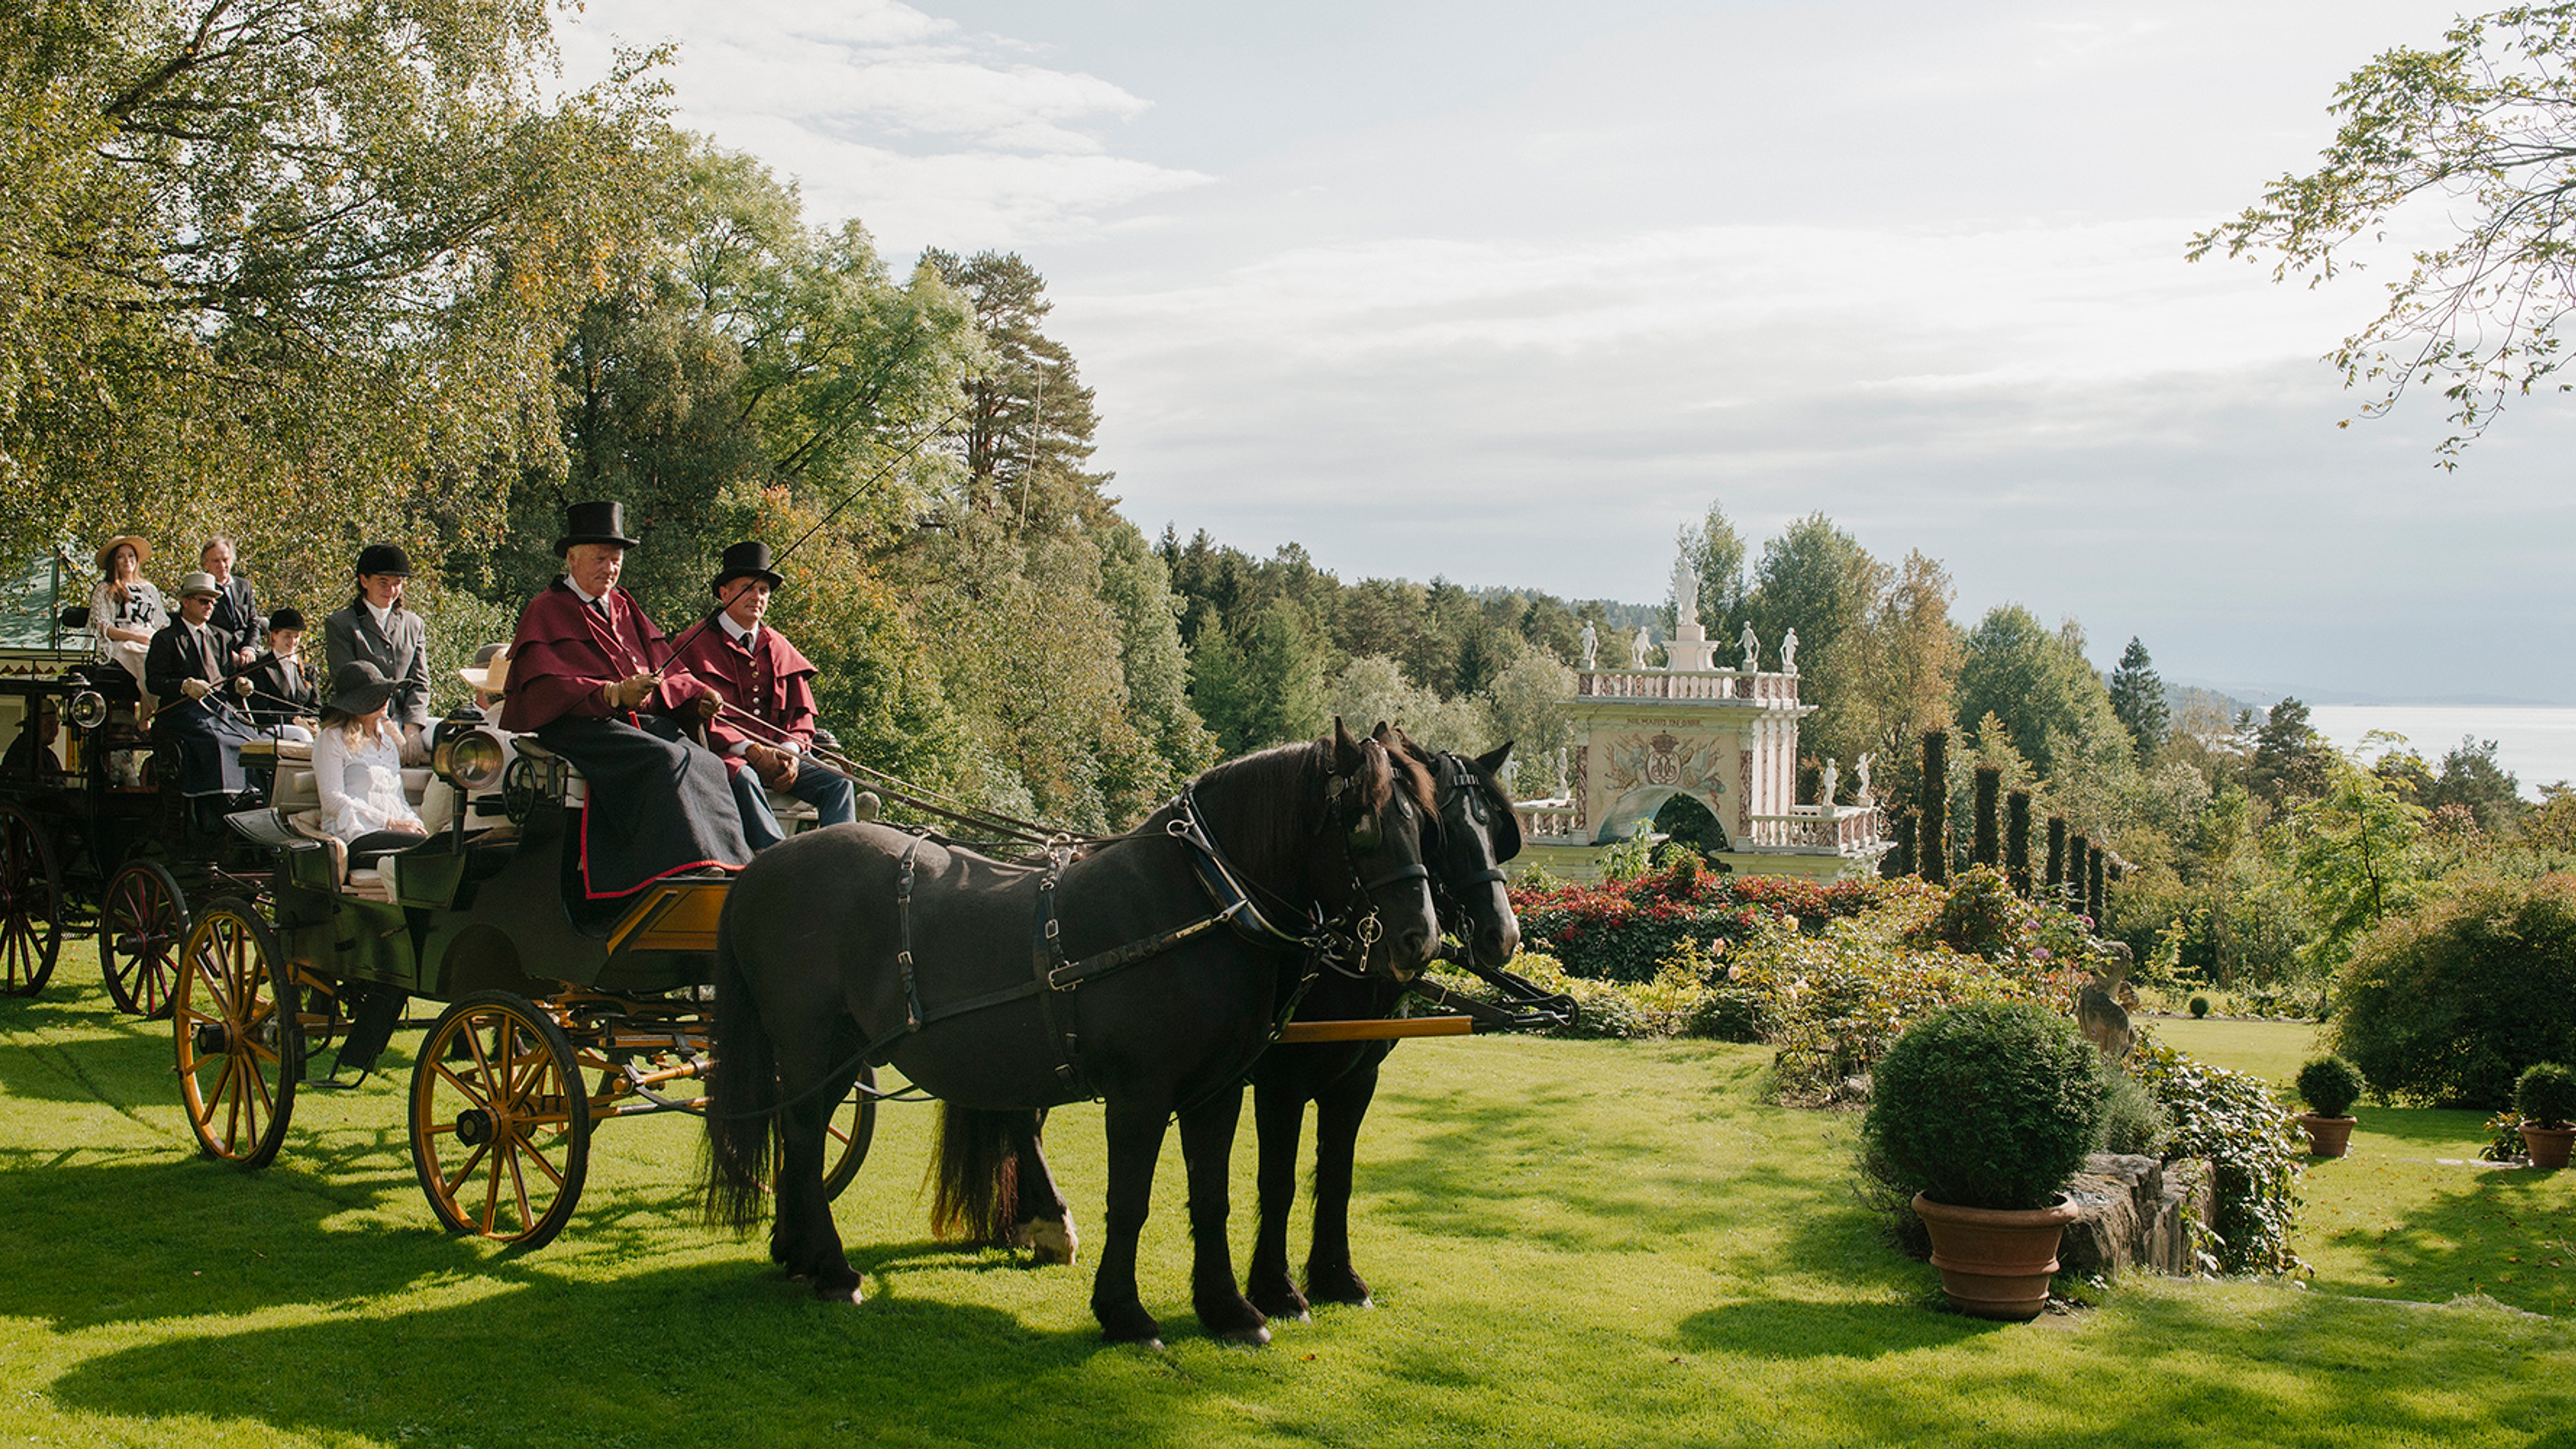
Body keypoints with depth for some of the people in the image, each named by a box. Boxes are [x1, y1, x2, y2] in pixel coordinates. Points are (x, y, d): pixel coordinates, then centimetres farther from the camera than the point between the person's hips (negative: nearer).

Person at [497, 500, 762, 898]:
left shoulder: (624, 608, 25)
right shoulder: (546, 612, 5)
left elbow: (666, 671, 20)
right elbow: (546, 689, -9)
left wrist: (699, 695, -2)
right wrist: (615, 694, -22)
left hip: (642, 719, 6)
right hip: (577, 726, -6)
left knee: (708, 764, -21)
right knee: (664, 760, -33)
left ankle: (735, 860, -32)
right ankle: (690, 864, -43)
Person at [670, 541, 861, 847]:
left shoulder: (778, 648, 19)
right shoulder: (697, 645, 3)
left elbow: (800, 714, 16)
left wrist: (790, 752, -8)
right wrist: (752, 751, -20)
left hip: (777, 752, 5)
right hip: (723, 754, -5)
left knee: (838, 784, -18)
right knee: (742, 778, -38)